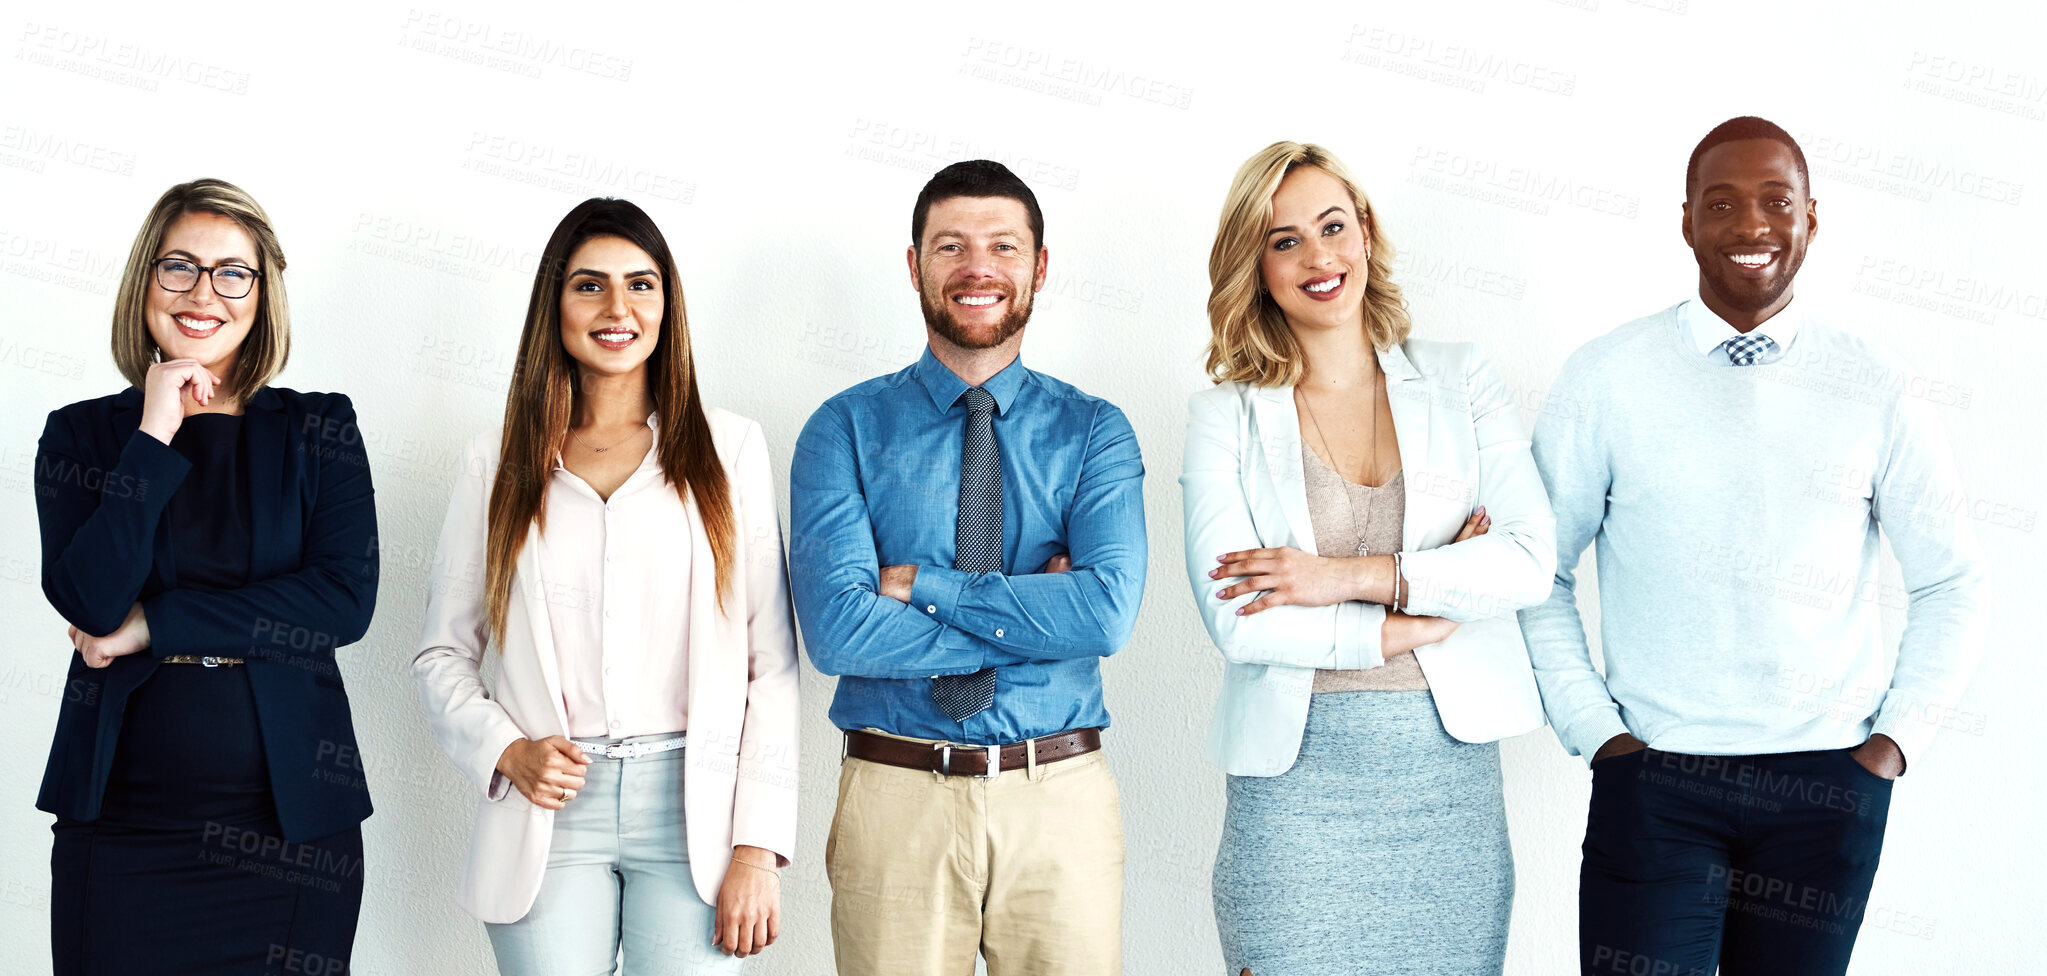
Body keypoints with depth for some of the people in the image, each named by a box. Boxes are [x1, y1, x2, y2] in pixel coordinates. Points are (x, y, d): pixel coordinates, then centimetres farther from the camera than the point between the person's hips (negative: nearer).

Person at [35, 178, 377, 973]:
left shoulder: (319, 430, 5)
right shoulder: (83, 434, 6)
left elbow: (346, 601, -8)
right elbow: (89, 601, -10)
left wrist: (154, 626, -9)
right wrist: (154, 436, -11)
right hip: (121, 824, 0)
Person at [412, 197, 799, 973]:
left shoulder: (728, 449, 5)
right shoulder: (499, 460, 9)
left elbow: (770, 662, 1)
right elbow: (442, 654, 13)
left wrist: (759, 846, -5)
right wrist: (505, 751, -6)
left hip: (691, 807, -1)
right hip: (551, 807, 1)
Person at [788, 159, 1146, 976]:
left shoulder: (1093, 432, 3)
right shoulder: (845, 430, 0)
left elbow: (1109, 611, -13)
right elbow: (834, 628, -14)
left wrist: (919, 585, -13)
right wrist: (1037, 613, -12)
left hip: (1059, 796, 1)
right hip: (897, 795, -1)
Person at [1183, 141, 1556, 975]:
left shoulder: (1460, 380, 7)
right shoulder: (1224, 414, 2)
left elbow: (1531, 559, -4)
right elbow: (1234, 618, -9)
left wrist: (1352, 576, -12)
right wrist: (1418, 621, -9)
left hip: (1451, 763, 2)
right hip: (1296, 774, -2)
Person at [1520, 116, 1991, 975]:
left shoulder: (1874, 388, 3)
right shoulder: (1605, 378, -1)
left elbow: (1951, 584, 9)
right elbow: (1538, 573, 3)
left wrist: (1896, 740, 1)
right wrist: (1596, 730, -3)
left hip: (1829, 784, 2)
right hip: (1655, 777, -1)